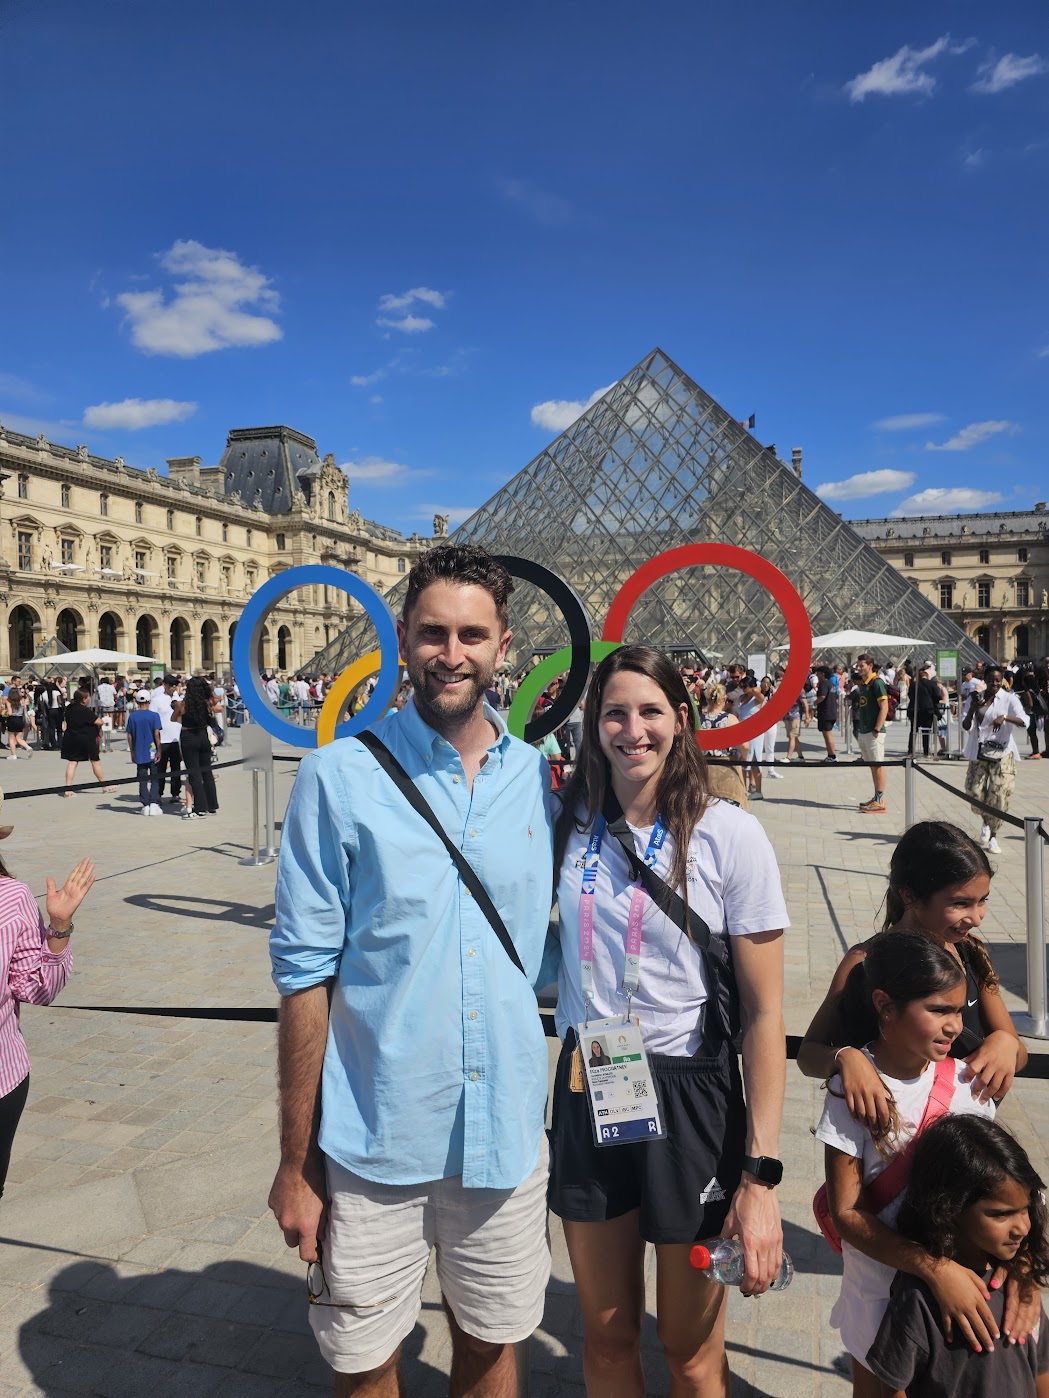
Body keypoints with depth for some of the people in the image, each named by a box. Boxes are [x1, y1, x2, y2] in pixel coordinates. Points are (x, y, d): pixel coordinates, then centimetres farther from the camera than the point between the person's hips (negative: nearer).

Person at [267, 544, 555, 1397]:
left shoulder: (539, 780, -1)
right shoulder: (341, 778, -11)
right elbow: (306, 975, -9)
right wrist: (295, 1165, -6)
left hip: (506, 1132, 3)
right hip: (374, 1142, -2)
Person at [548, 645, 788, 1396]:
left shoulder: (729, 835, -14)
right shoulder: (568, 824, -3)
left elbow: (765, 1011, -12)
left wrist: (762, 1173, -13)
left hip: (690, 1095, -3)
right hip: (586, 1090, 3)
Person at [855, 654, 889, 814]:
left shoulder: (877, 682, -11)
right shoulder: (862, 683, 14)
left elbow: (884, 707, -16)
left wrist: (876, 730, -20)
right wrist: (859, 731, 15)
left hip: (873, 732, -9)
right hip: (863, 732, 9)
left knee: (877, 765, -6)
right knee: (872, 766, 14)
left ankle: (879, 802, -4)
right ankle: (877, 798, 22)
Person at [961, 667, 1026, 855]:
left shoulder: (1009, 699, -2)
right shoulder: (975, 698, 7)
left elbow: (1024, 722, -15)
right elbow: (966, 727, 2)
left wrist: (1005, 717, -33)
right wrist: (972, 709, -15)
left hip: (1002, 754, -2)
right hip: (978, 753, 3)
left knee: (999, 795, -8)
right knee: (975, 792, -2)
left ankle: (993, 837, 6)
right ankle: (986, 822, 30)